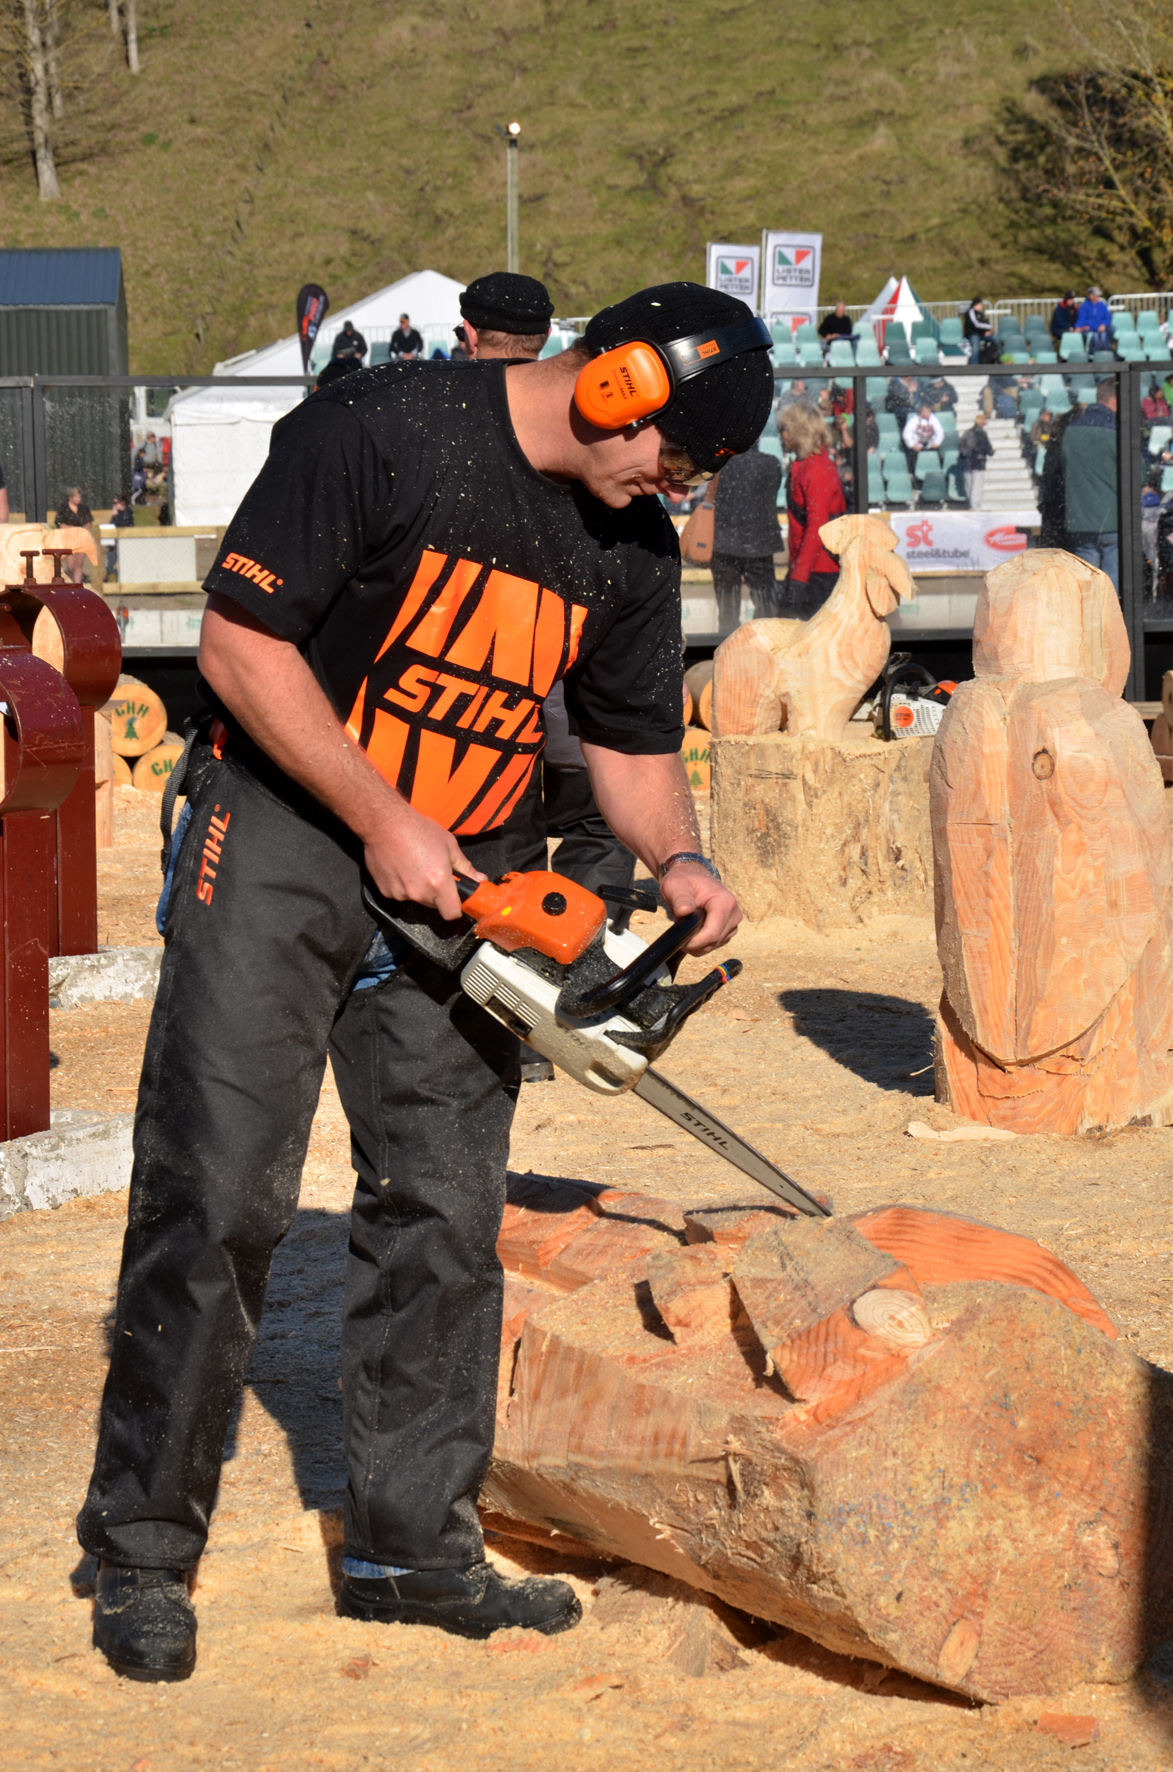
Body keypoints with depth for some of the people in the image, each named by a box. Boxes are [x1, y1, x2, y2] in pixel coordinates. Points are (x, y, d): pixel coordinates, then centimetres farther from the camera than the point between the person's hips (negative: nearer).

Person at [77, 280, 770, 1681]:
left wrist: (676, 860, -7)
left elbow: (633, 740, 14)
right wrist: (383, 823, -17)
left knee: (444, 1211, 3)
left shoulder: (631, 548, 3)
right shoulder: (379, 433, -17)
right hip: (282, 838, -6)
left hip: (452, 880, 6)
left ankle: (411, 1543, 13)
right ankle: (141, 1553, 0)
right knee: (216, 1195, -8)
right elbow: (241, 640, -17)